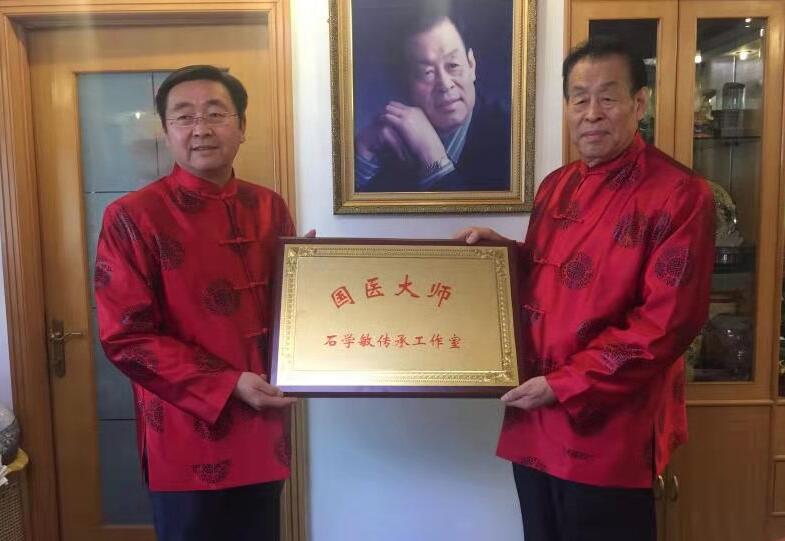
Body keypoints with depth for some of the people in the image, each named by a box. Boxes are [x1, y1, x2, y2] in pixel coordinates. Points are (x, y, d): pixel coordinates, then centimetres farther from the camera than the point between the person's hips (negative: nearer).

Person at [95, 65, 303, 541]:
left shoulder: (270, 208, 4)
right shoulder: (132, 218, -10)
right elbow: (127, 338, -13)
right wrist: (226, 386, -19)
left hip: (263, 431, 5)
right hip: (188, 439, -4)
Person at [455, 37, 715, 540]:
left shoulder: (680, 194, -13)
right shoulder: (556, 187, 8)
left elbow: (668, 322, -18)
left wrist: (565, 385, -19)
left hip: (609, 430, -6)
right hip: (535, 419, 7)